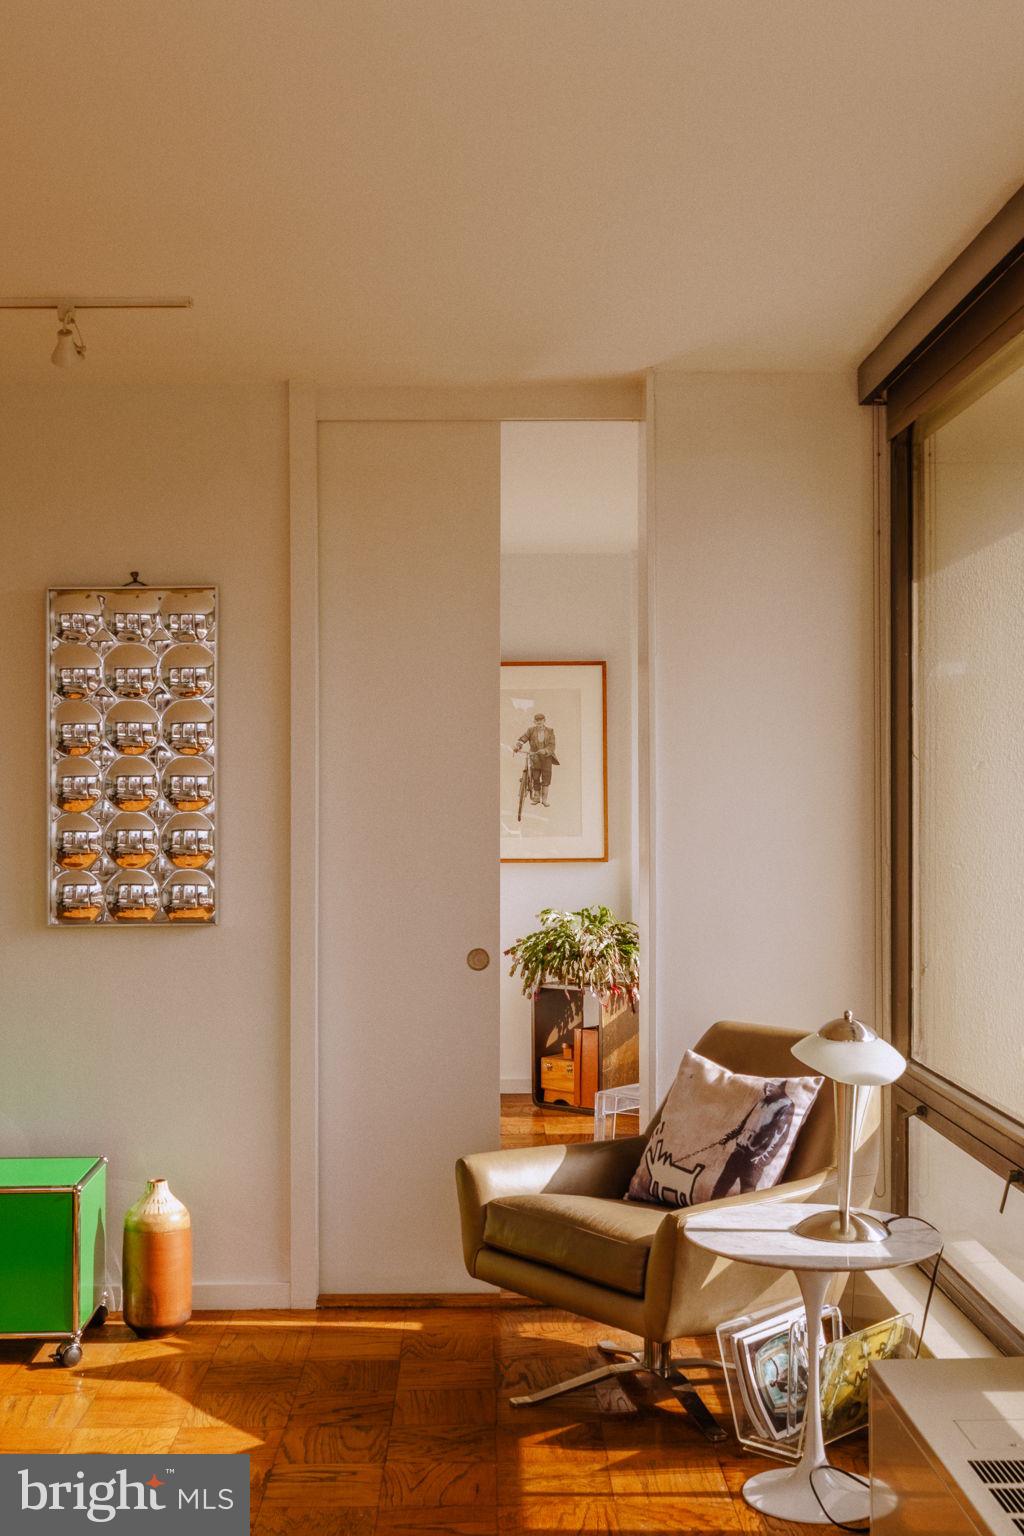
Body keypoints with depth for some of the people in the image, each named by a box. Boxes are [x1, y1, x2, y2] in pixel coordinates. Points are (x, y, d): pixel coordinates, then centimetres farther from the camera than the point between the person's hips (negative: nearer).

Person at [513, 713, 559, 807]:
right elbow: (522, 739, -13)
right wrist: (517, 747, -33)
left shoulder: (549, 731, -1)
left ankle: (544, 799, 12)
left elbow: (551, 745, -9)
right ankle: (536, 798, 18)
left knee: (546, 779, 1)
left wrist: (545, 750, -29)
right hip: (535, 758, 0)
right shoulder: (531, 730, -1)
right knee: (535, 778, 2)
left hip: (546, 758, 0)